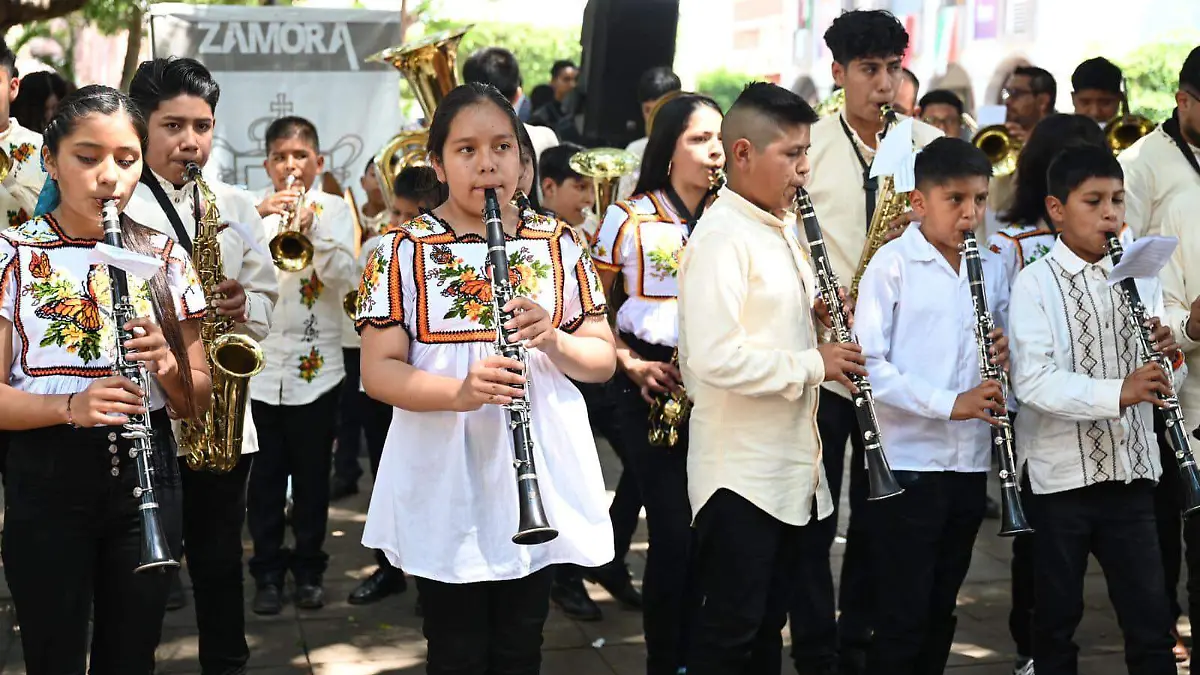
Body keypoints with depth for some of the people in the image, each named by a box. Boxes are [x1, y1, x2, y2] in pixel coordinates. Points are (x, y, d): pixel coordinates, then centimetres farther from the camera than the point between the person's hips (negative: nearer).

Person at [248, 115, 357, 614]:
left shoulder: (334, 208, 3)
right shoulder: (254, 207, 5)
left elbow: (345, 276, -10)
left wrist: (311, 232, -25)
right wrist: (258, 218, -21)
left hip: (317, 364, 0)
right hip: (261, 362, 1)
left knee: (312, 475, 8)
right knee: (265, 476, 5)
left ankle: (309, 569, 19)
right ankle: (268, 572, 15)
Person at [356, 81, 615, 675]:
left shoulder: (558, 243, 4)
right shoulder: (403, 250, -4)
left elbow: (603, 359, 6)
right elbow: (378, 372, -8)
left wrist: (553, 339, -16)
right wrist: (459, 390, -26)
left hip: (541, 481, 3)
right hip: (443, 488, -2)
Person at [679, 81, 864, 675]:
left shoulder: (781, 234, 13)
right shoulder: (721, 238, -16)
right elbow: (715, 358, -26)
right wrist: (812, 364, -18)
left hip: (791, 465, 9)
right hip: (741, 471, -9)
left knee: (769, 620, 17)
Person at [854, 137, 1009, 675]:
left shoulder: (991, 268, 10)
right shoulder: (892, 264, -8)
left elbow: (1001, 343, 19)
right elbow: (868, 363, -15)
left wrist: (1006, 352, -4)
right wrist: (947, 403, -23)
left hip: (969, 462, 6)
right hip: (907, 462, -6)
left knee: (940, 612, 15)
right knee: (902, 617, -1)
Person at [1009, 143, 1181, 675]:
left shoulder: (1139, 277, 7)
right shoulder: (1034, 285, -8)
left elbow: (1166, 377, 12)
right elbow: (1033, 382, -19)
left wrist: (1168, 356, -11)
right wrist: (1117, 392, -31)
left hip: (1130, 470, 4)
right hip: (1060, 473, -3)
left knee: (1151, 619, 5)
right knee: (1057, 617, 10)